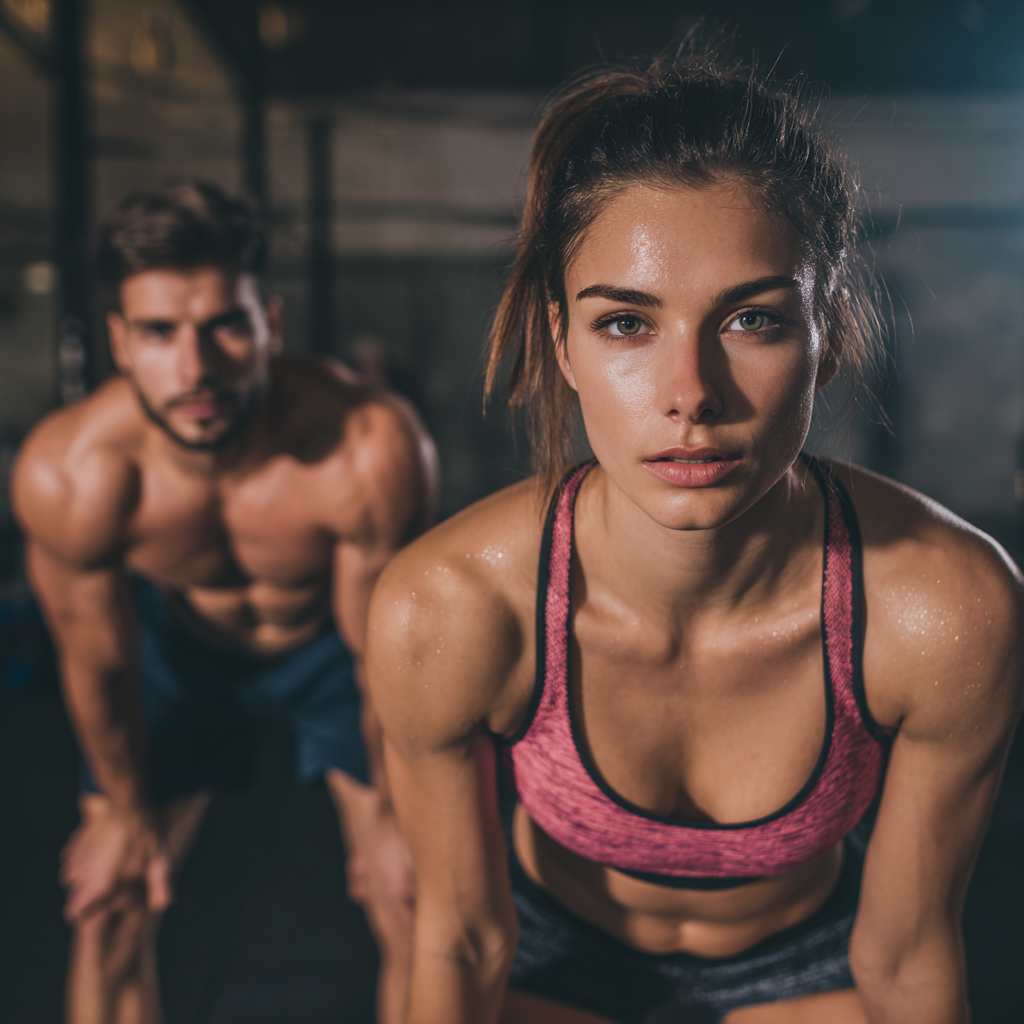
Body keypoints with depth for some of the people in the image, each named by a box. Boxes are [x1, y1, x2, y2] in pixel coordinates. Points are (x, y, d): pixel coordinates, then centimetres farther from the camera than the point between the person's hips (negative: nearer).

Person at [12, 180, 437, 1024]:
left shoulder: (372, 451, -39)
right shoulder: (65, 473, -32)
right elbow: (98, 662, -13)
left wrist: (390, 814, -7)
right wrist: (125, 813, 4)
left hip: (336, 639, -1)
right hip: (178, 641, 1)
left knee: (420, 909, -2)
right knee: (108, 912, 4)